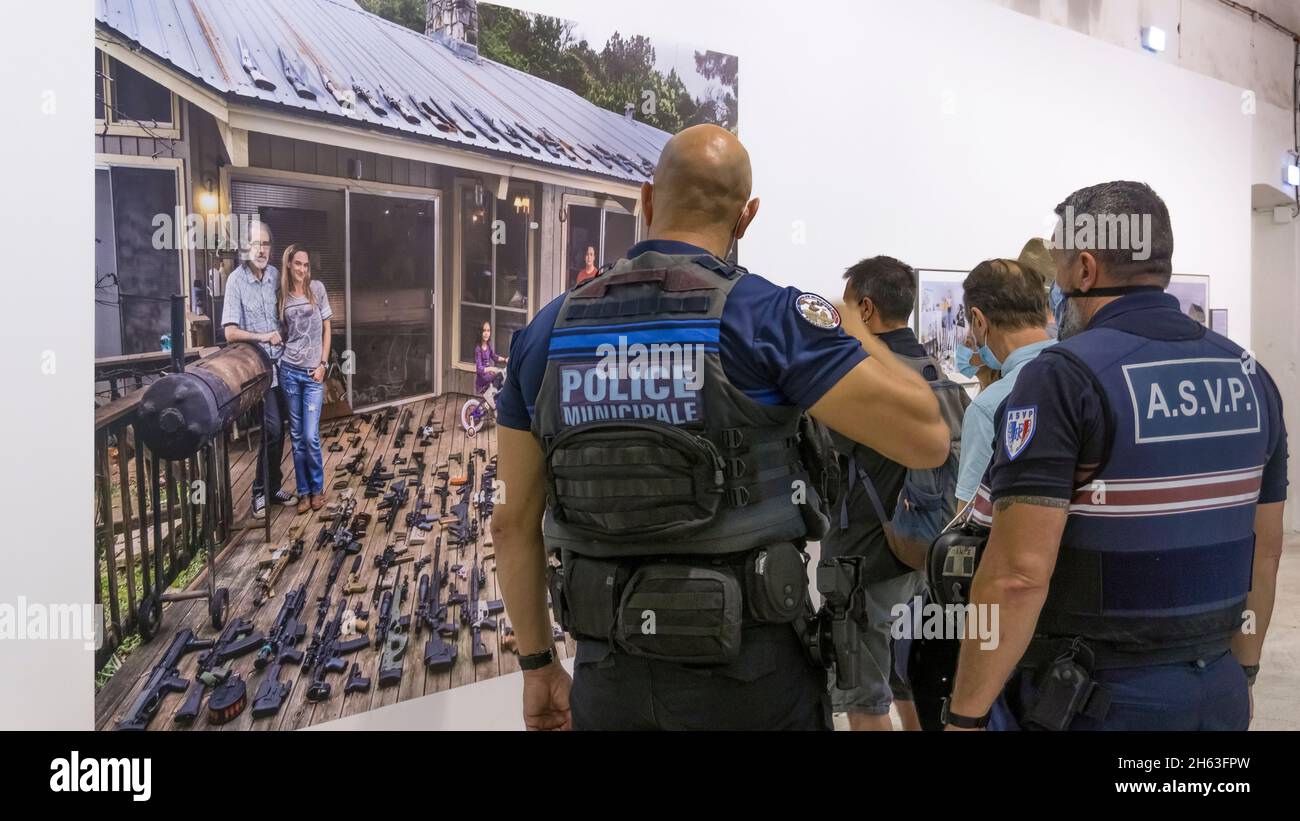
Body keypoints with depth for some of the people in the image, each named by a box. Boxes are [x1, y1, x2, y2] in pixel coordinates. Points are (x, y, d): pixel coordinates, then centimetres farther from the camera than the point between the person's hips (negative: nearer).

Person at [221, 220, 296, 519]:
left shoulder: (275, 275, 4)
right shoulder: (236, 280, -13)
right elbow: (230, 332, -16)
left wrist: (283, 337, 7)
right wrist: (264, 337, -15)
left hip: (280, 363, 6)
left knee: (279, 428, 11)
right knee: (272, 429, -10)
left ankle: (272, 487, 24)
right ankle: (261, 492, 4)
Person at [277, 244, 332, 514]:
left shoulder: (317, 288, 0)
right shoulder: (283, 296, 5)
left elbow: (326, 329, 2)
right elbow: (283, 332, 12)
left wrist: (323, 364, -3)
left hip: (313, 372, -2)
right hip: (289, 370, 2)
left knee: (310, 436, -6)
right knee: (296, 436, 6)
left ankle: (317, 488, 13)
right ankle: (303, 491, 17)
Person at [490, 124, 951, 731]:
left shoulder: (547, 331, 0)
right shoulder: (765, 316, -12)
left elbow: (513, 521, 5)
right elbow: (927, 439, -13)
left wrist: (537, 664, 16)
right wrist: (854, 332, 4)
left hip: (607, 676, 3)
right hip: (748, 677, -2)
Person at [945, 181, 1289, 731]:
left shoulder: (1064, 376, -18)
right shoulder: (1251, 376, 4)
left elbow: (1019, 573, -24)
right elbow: (1266, 549, 11)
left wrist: (966, 714, -16)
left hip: (1088, 697, -6)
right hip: (1216, 692, 6)